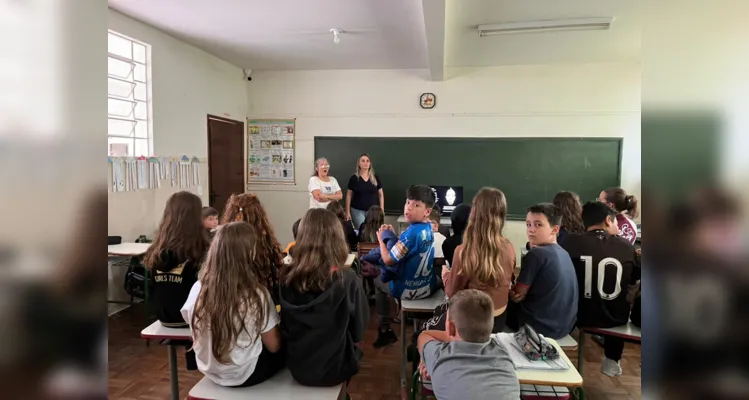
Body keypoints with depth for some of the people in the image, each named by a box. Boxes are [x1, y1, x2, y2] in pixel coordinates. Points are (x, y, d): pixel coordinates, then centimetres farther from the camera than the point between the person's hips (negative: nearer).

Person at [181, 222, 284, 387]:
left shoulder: (198, 288, -12)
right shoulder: (256, 294, -25)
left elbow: (197, 334, 2)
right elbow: (273, 346, -13)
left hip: (209, 370, 5)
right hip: (244, 374, -5)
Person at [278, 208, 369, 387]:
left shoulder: (287, 278, -15)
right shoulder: (347, 279, -23)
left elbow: (284, 327, 1)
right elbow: (358, 331, -9)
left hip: (297, 366, 3)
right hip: (334, 369, -3)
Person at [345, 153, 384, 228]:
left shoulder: (376, 178, 5)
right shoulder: (354, 178, 1)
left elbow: (381, 194, 10)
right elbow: (349, 195, 3)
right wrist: (348, 212, -2)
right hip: (357, 211, -2)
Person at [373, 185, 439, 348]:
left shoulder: (411, 232, -28)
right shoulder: (428, 228, -2)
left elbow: (388, 260, -24)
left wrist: (381, 239, -10)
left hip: (408, 290, -7)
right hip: (428, 287, 7)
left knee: (378, 281, 22)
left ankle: (385, 331, 25)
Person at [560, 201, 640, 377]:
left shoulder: (571, 241, -14)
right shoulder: (626, 246, -7)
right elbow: (635, 278, 11)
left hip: (577, 314, -2)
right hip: (615, 318, 2)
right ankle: (612, 361, 40)